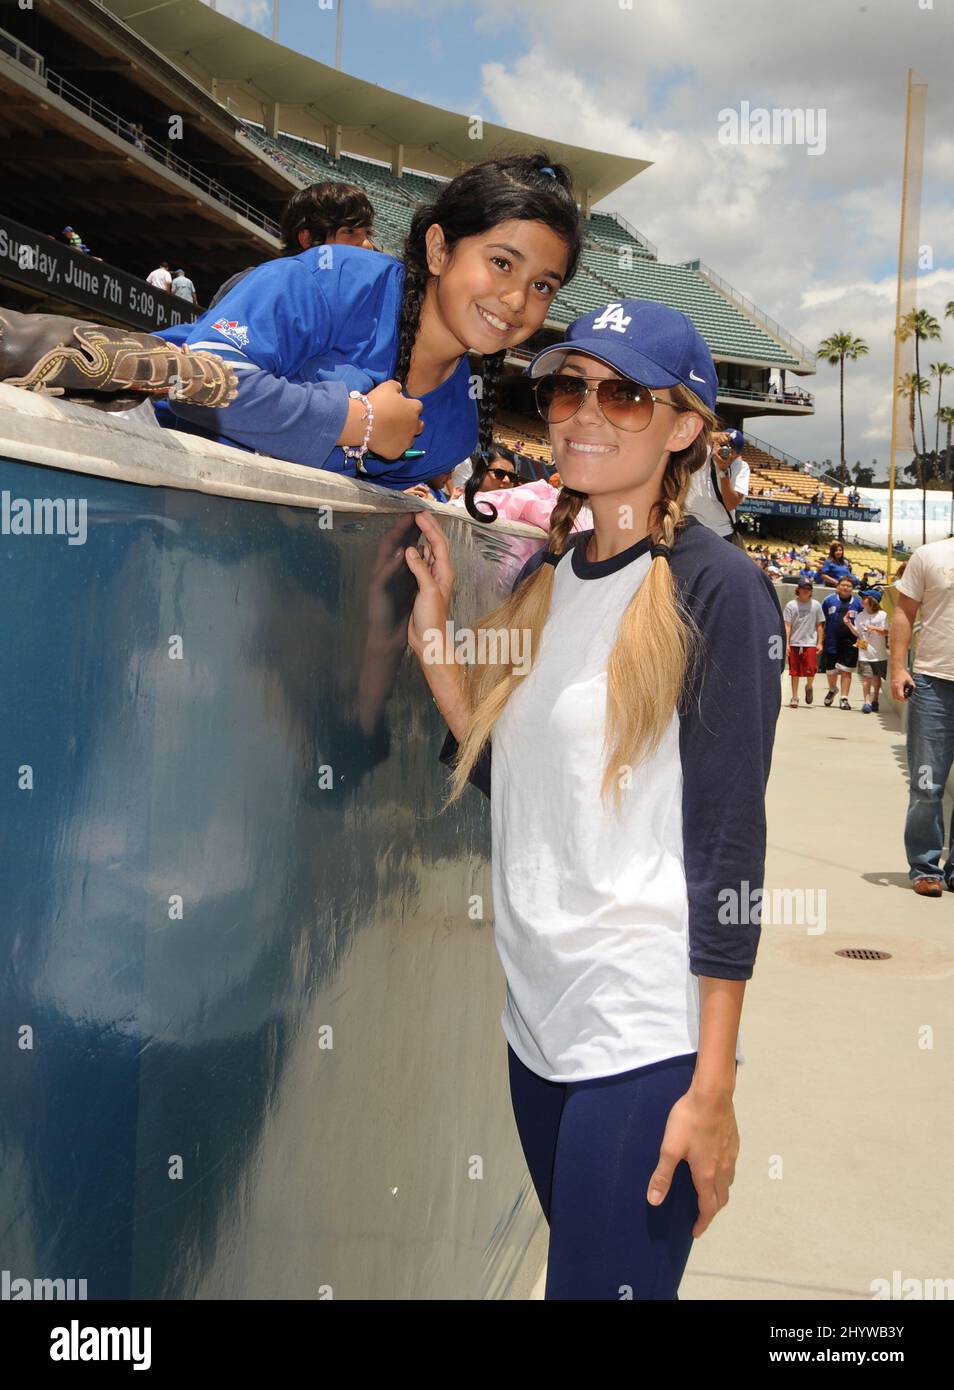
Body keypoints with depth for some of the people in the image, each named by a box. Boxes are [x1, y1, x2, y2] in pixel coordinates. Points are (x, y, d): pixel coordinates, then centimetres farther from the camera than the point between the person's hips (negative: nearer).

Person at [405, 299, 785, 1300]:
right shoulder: (543, 575, 9)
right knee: (573, 1265, 22)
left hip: (647, 1037, -7)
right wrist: (434, 637, 1)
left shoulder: (716, 590, -11)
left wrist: (712, 1087, -15)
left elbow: (728, 842, -14)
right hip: (536, 1014, 7)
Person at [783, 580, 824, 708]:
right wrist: (786, 643, -7)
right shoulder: (791, 605, 3)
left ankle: (809, 687, 18)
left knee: (811, 670, -13)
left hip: (810, 643, 0)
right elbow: (787, 626, 0)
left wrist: (819, 643, 3)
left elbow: (819, 626, 9)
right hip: (794, 643, 0)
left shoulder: (816, 605, 7)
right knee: (795, 672, 4)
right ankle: (794, 698, 14)